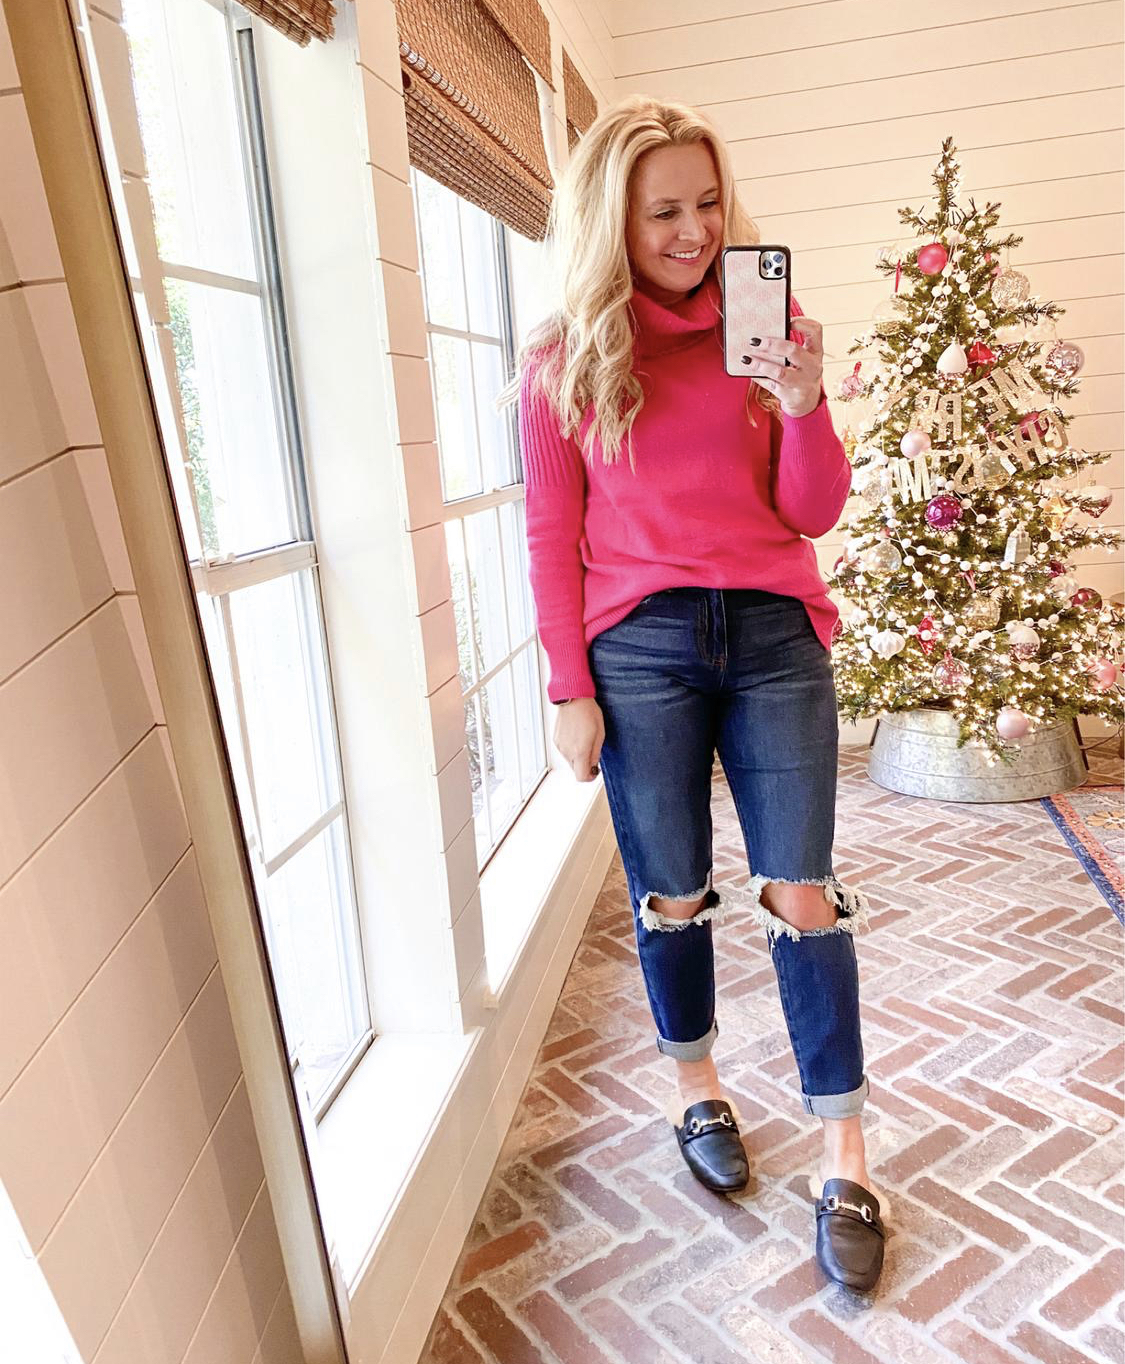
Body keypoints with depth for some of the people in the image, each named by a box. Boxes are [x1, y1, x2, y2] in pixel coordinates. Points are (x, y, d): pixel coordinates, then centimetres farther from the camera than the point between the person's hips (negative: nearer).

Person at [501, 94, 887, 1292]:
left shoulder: (762, 328, 7)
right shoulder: (563, 360, 2)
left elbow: (813, 513, 4)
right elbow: (553, 537, 1)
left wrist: (805, 404, -14)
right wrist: (569, 690, -3)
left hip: (775, 634, 2)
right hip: (639, 650, -1)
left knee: (802, 898, 3)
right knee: (672, 896, 11)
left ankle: (843, 1165, 19)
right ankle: (698, 1092, 36)